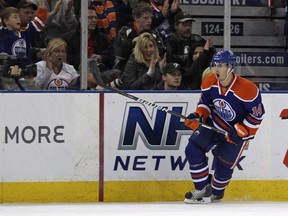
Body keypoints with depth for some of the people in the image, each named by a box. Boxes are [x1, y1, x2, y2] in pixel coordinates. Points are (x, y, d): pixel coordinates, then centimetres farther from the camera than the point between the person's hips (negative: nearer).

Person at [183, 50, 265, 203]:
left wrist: (238, 132, -24)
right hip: (215, 123, 5)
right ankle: (202, 189, 3)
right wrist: (198, 116, -17)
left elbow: (257, 114, -21)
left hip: (239, 129, -5)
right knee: (193, 149, -10)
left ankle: (216, 193, 30)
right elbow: (205, 103, 3)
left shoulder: (247, 89, -31)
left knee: (223, 164, 0)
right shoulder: (209, 83, -14)